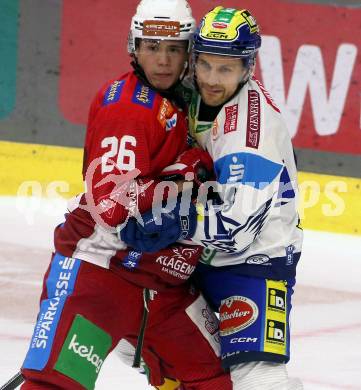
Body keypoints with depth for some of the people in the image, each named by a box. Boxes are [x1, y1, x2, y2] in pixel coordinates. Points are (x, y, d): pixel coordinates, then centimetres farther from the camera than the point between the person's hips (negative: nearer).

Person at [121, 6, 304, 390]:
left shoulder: (254, 122, -27)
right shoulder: (196, 96, -1)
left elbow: (238, 221, -32)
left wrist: (175, 223, -36)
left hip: (256, 258, -9)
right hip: (205, 255, 9)